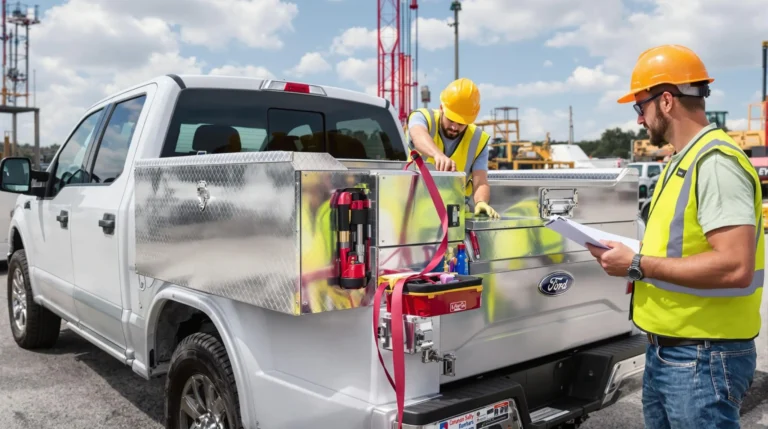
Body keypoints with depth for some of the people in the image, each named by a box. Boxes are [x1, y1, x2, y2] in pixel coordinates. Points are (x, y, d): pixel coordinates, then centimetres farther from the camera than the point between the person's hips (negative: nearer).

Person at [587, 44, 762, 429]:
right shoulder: (681, 161, 12)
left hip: (702, 358, -9)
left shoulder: (716, 162, -19)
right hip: (664, 349, 9)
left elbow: (735, 267, -28)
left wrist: (638, 264, -21)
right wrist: (626, 254, 4)